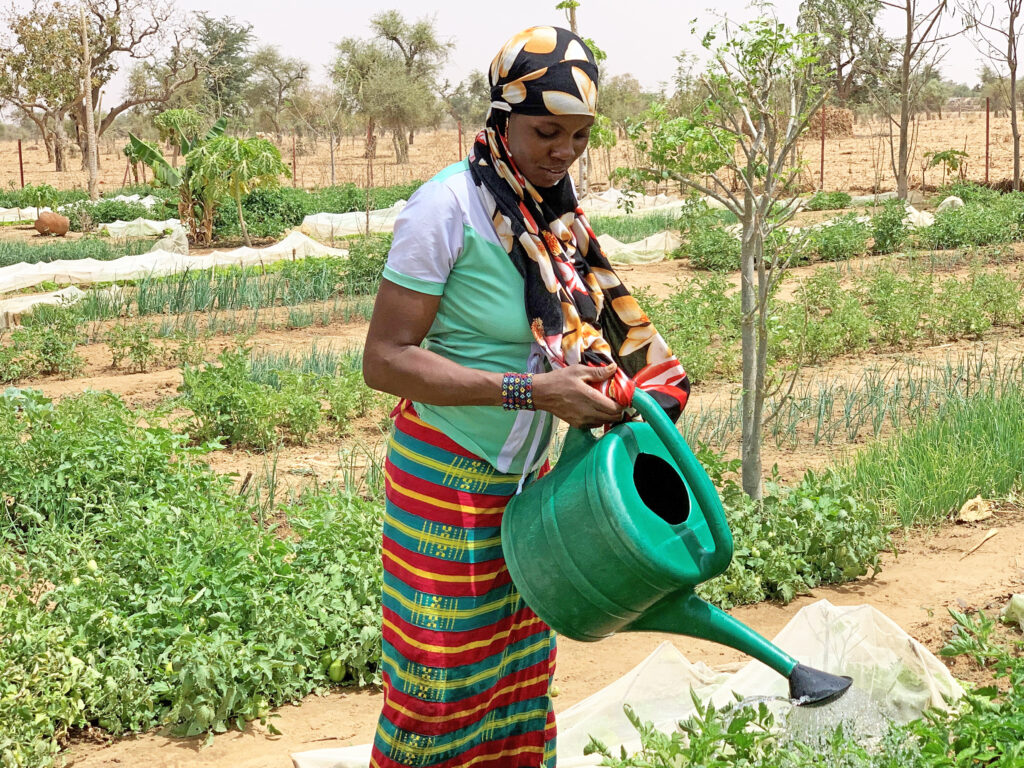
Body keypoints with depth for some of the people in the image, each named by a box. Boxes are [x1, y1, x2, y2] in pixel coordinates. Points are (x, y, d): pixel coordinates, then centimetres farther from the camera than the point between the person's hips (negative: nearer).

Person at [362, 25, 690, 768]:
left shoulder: (552, 205, 2)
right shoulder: (447, 207, -20)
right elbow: (385, 359, -24)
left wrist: (618, 396, -4)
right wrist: (531, 391, -28)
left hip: (525, 473, 7)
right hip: (447, 475, -7)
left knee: (520, 664, 14)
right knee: (442, 674, 1)